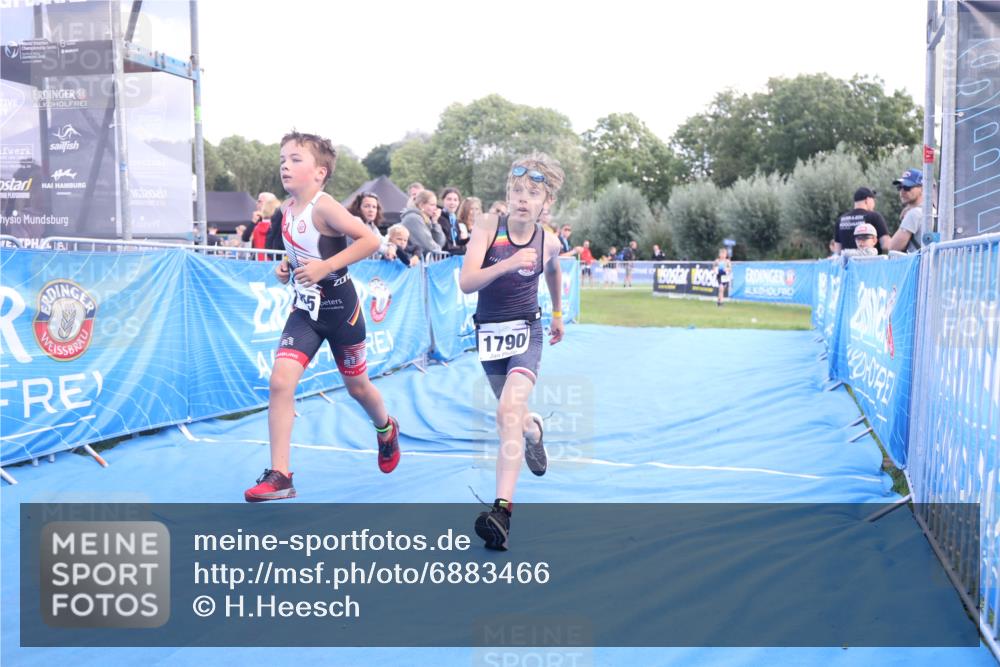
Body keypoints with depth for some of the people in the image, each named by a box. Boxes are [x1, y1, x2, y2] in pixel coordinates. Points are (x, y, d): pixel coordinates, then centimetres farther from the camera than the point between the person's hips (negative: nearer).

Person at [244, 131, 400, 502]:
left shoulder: (323, 206, -20)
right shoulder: (287, 208, 1)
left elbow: (370, 240, -27)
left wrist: (325, 266, -29)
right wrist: (286, 266, 1)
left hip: (339, 307, -5)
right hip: (305, 308, 5)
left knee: (356, 386, 14)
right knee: (280, 381, -12)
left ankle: (386, 430, 48)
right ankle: (279, 476, -7)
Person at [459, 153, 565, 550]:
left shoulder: (548, 243, -7)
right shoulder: (488, 228, -12)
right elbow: (466, 283, -24)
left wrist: (557, 314, 27)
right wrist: (507, 264, -39)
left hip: (526, 332, -2)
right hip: (489, 333, 2)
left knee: (509, 411, -23)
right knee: (512, 413, 19)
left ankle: (502, 509, -26)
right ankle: (533, 430, 58)